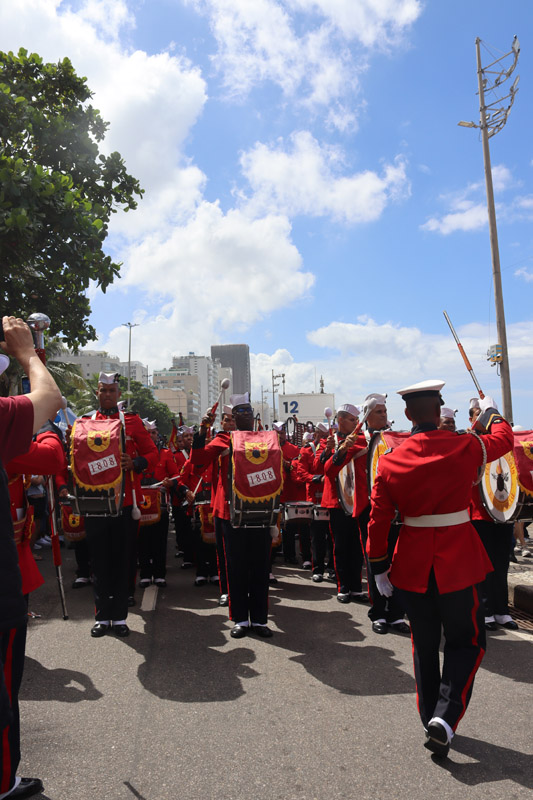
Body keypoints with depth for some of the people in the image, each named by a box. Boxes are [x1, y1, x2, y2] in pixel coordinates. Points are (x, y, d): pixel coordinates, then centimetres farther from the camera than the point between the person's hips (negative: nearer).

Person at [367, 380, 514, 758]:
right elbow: (503, 439, 11)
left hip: (412, 563, 3)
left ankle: (432, 720, 29)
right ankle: (446, 717, -2)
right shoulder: (465, 447, -11)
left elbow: (378, 520, -3)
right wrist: (491, 412, 31)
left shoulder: (390, 460, -6)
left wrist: (379, 567, 8)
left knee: (424, 645, 18)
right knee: (467, 642, 13)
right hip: (458, 561, -2)